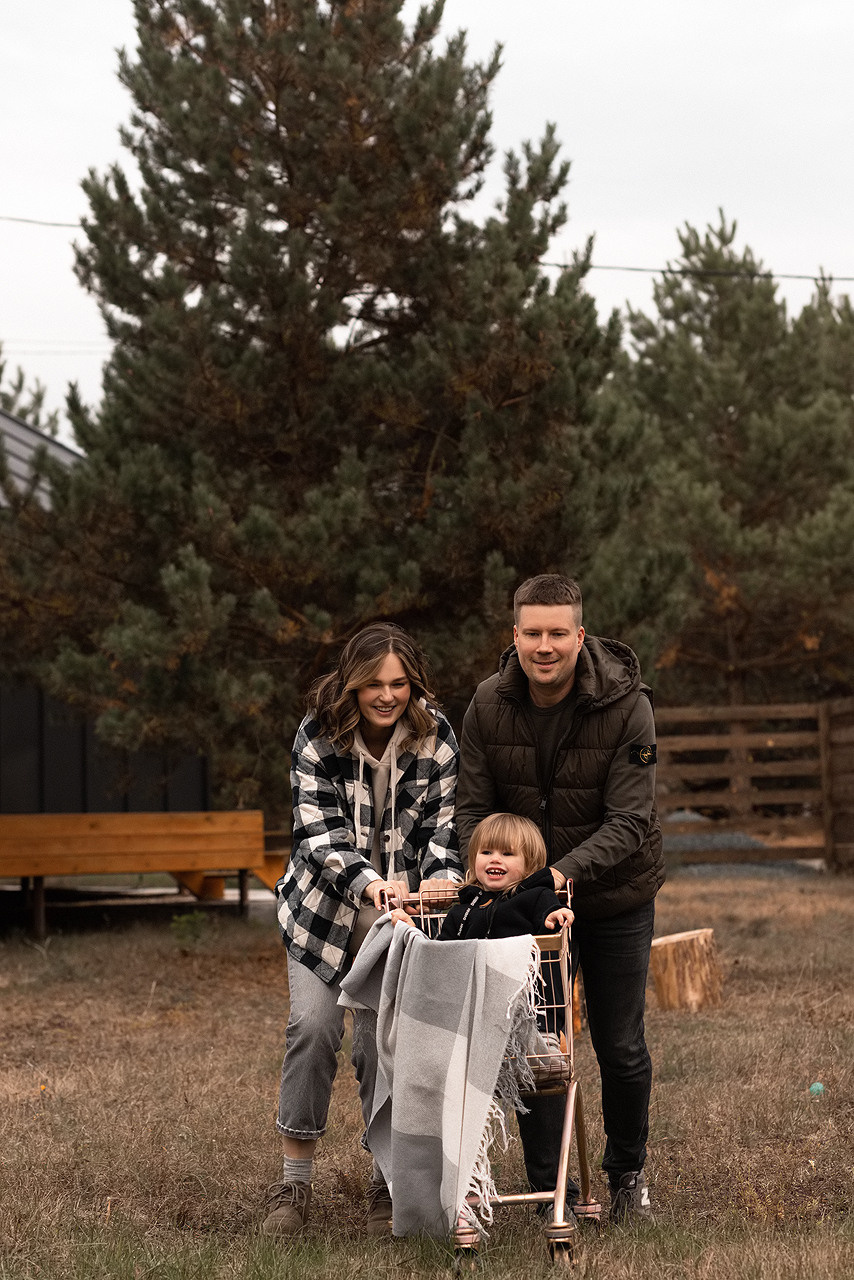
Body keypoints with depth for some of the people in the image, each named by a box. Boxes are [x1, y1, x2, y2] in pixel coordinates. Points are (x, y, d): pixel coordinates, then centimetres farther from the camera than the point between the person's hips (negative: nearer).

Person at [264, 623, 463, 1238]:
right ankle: (295, 1183, -2)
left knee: (383, 1041, -5)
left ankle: (388, 1183, 9)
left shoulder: (436, 738, -9)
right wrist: (367, 882, -35)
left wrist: (442, 880, -25)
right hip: (325, 905, 0)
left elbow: (441, 826, -4)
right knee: (313, 1023, -12)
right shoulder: (318, 737, -13)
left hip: (402, 911, 0)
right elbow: (319, 831, -19)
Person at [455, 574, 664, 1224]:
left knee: (621, 1049, 6)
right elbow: (472, 808, -8)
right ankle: (550, 1192, 12)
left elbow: (629, 822, -24)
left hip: (614, 897, -2)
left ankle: (629, 1174, 29)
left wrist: (566, 870, -39)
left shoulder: (626, 706, -22)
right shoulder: (489, 705, -12)